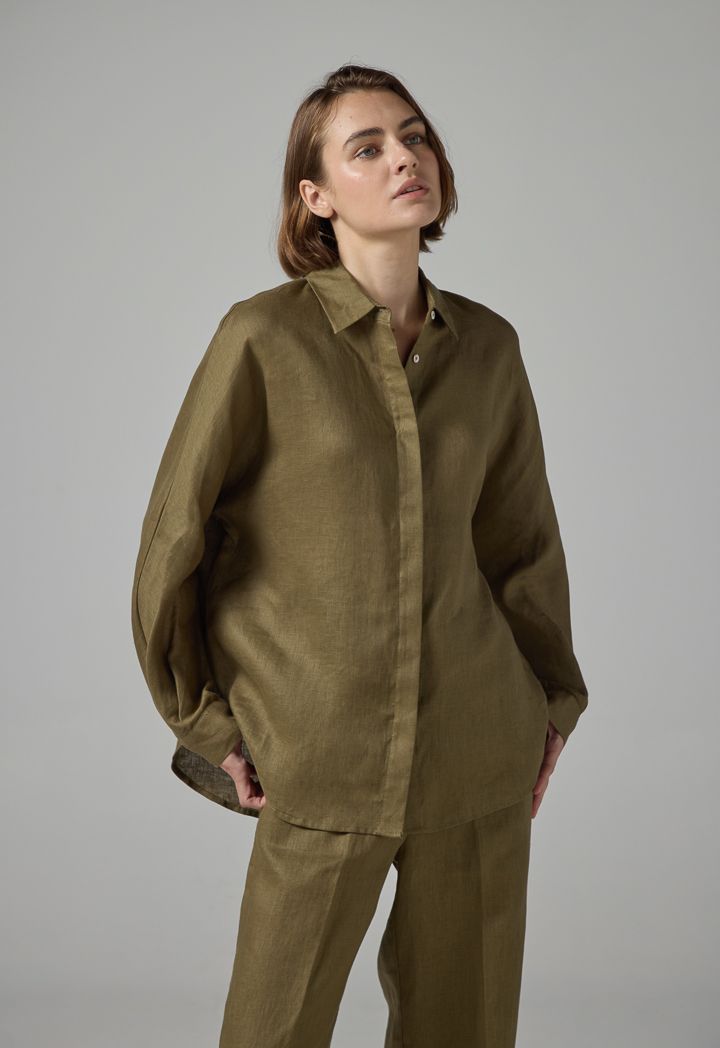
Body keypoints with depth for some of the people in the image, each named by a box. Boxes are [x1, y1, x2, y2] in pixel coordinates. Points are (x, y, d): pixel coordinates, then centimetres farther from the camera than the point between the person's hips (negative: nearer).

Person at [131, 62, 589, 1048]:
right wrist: (200, 718, 0)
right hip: (326, 756, -3)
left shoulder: (488, 345, 3)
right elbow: (175, 538, -4)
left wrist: (553, 697, 14)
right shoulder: (264, 336, -10)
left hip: (481, 751, 4)